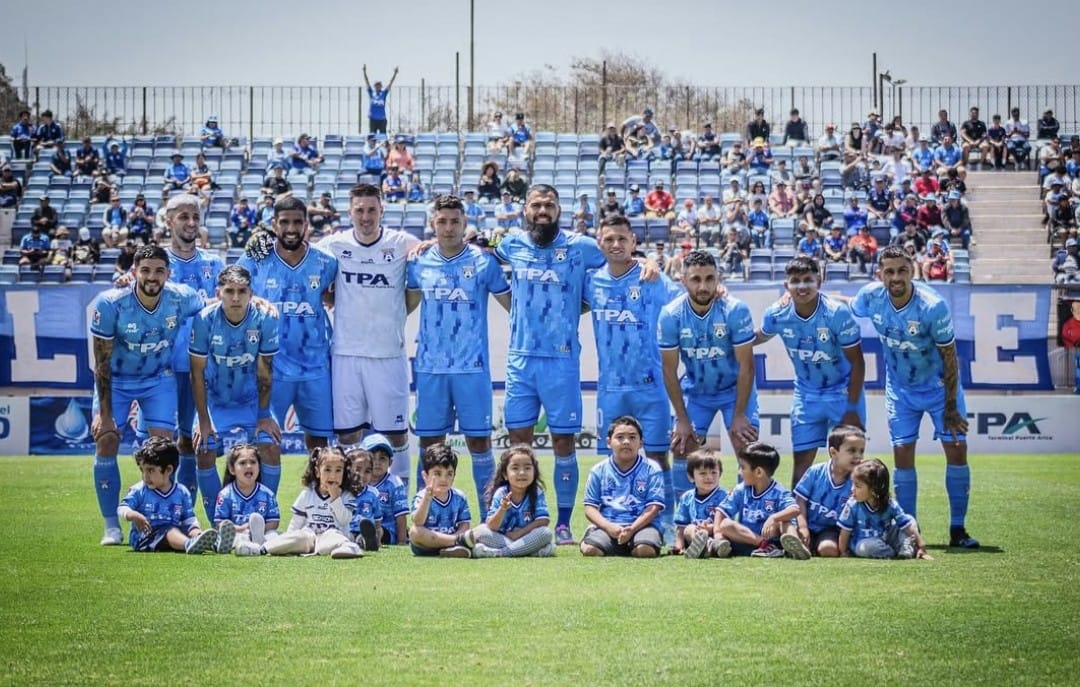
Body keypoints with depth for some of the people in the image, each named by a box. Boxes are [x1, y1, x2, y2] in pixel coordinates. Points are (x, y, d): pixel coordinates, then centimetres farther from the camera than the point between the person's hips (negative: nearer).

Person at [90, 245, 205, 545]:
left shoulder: (182, 299, -20)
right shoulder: (110, 304, -27)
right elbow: (102, 362, -19)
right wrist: (104, 413, -19)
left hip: (159, 379, 2)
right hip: (116, 379, -1)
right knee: (106, 441, -11)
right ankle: (111, 526, -1)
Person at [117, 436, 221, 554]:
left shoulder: (182, 492, 10)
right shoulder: (139, 491, 3)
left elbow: (188, 518, 12)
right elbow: (122, 509, -2)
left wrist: (196, 530, -10)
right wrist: (134, 515, -25)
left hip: (174, 531, 4)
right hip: (145, 537, -4)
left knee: (193, 532, -25)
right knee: (169, 531, -35)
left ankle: (215, 543, -56)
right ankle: (189, 544, -67)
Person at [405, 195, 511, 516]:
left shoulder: (483, 262, -2)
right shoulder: (419, 263, 6)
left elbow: (513, 305, 6)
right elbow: (408, 303, 22)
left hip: (472, 367, -2)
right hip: (430, 367, 3)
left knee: (478, 439, -1)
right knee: (430, 441, 5)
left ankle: (489, 517, 5)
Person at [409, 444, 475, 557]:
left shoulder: (459, 497, 6)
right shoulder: (422, 497, -6)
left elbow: (464, 525, 3)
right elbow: (418, 523, -23)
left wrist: (455, 537, -19)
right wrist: (428, 498, -36)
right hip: (426, 547, -3)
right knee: (414, 531, -34)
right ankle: (460, 540, -35)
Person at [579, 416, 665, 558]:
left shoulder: (652, 470, 5)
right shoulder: (599, 471, 10)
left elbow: (654, 507, -1)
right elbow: (590, 507, 6)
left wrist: (632, 529, -16)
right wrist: (608, 526, -13)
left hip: (640, 524, -1)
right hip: (607, 525, 1)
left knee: (645, 550, -34)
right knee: (589, 549, -29)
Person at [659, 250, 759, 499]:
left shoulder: (735, 310, -25)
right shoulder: (671, 315, -19)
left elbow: (746, 366, -19)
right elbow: (670, 370, -11)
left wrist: (739, 415, -17)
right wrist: (682, 420, -10)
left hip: (735, 389, -2)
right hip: (695, 391, 2)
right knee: (682, 448, -2)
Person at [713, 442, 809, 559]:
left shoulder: (778, 492, -7)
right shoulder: (740, 491, 7)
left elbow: (795, 510, -24)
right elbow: (722, 511, 7)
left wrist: (773, 518, -40)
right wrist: (717, 533, -10)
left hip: (772, 537, -3)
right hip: (746, 539, 3)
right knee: (726, 524, -20)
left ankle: (794, 546, -57)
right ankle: (764, 545, -34)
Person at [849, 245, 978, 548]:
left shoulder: (933, 306, -28)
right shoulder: (871, 296, -17)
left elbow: (949, 357, -19)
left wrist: (951, 407, -17)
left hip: (939, 385, -3)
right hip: (900, 389, 3)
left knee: (957, 449, -8)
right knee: (902, 454, 0)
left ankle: (958, 529, 2)